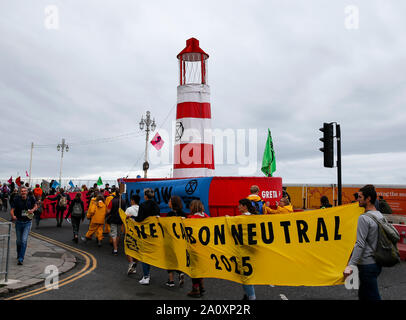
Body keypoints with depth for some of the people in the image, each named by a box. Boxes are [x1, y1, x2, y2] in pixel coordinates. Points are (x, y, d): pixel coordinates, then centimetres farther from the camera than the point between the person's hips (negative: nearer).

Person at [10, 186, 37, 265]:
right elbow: (12, 210, -10)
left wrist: (33, 210, -9)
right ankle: (19, 255, 40)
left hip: (27, 223, -1)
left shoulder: (31, 199, -6)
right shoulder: (17, 199, -8)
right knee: (19, 241, 15)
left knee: (24, 241, -10)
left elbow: (35, 206, 12)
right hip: (18, 222, 1)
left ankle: (21, 259, -5)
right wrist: (13, 216, -30)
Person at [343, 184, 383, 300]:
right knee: (363, 294, 21)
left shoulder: (364, 218, -19)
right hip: (377, 263, 9)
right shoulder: (380, 215, 8)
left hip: (367, 265, -9)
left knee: (372, 297, -1)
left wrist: (350, 265, -23)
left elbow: (360, 244, -23)